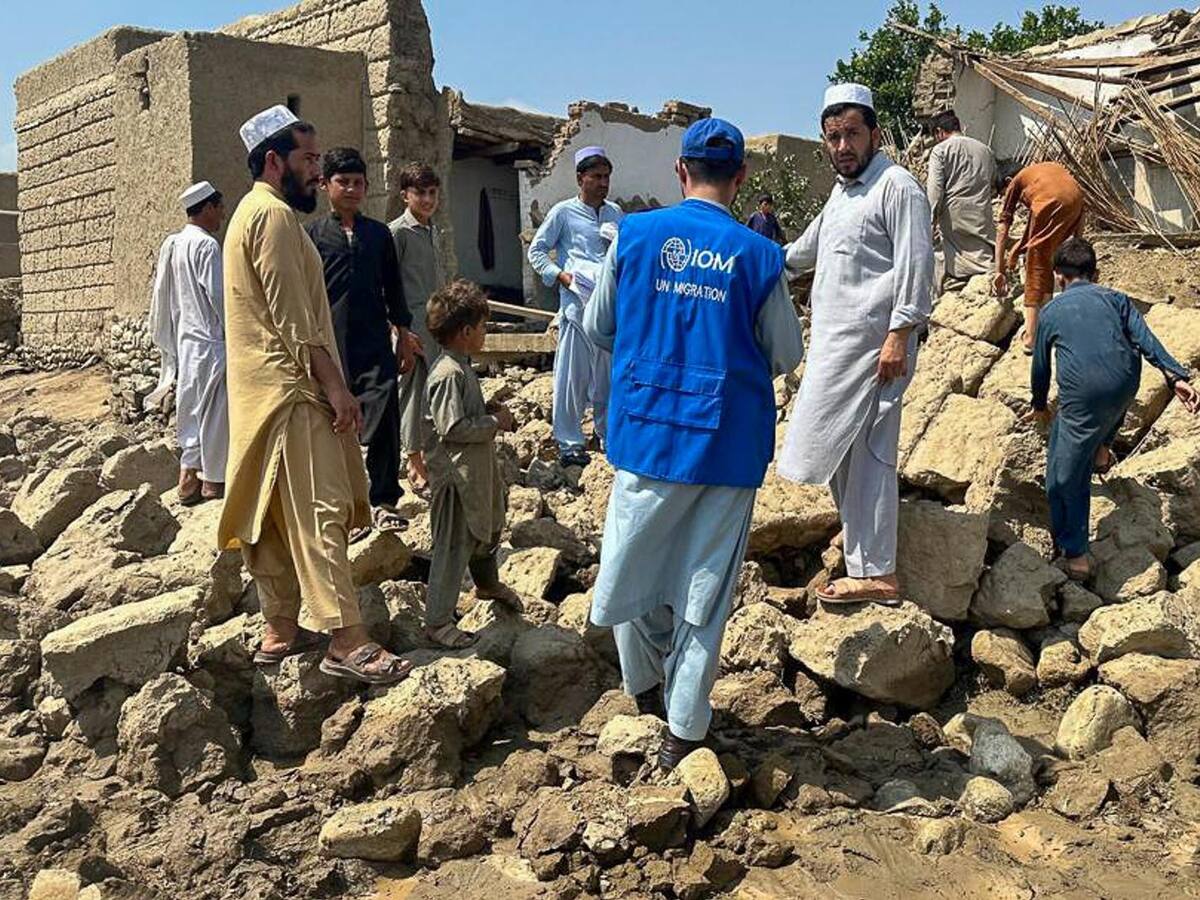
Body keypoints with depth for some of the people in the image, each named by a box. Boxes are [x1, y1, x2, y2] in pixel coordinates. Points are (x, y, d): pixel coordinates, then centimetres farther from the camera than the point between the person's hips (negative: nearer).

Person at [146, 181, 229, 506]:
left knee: (190, 408, 11)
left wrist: (168, 341, 19)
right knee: (214, 411, 0)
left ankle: (188, 478, 13)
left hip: (183, 341, 8)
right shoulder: (206, 245, -13)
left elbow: (161, 294, 14)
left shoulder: (171, 245, 10)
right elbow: (218, 295, -17)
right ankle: (213, 479, 7)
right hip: (210, 341, -8)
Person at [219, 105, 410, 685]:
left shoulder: (252, 212, 21)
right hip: (290, 391, -11)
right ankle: (346, 642, -12)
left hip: (260, 391, 11)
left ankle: (280, 631, 18)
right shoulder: (275, 214, -11)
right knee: (319, 512, -12)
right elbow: (295, 319, -19)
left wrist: (328, 382, 21)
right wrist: (336, 387, -18)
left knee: (272, 516, 11)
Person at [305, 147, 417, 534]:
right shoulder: (312, 234, 5)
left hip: (376, 345, 2)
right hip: (331, 347, -1)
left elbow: (393, 288, 18)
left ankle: (383, 501, -2)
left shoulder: (379, 233, 13)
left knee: (384, 421, -10)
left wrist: (404, 338, 15)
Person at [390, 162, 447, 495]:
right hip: (413, 326, -7)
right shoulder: (398, 232, -8)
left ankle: (428, 453, 22)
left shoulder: (434, 232, 16)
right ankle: (415, 465, 4)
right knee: (414, 391, -3)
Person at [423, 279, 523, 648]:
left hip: (476, 470, 10)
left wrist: (493, 414, 6)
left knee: (486, 529, 28)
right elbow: (453, 428, -28)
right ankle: (437, 621, 8)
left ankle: (488, 583, 52)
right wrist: (495, 422, -18)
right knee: (454, 546, -2)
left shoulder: (461, 367, 9)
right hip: (456, 474, -10)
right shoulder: (448, 374, -24)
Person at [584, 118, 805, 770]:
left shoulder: (634, 236, -3)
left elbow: (596, 328, 8)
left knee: (630, 564, 19)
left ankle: (645, 684, 36)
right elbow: (786, 355, 4)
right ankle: (683, 728, 17)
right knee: (704, 584, 9)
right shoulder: (758, 256, -5)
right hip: (729, 441, 0)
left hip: (647, 430, 0)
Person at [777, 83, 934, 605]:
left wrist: (900, 335, -22)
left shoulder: (896, 186, -7)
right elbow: (811, 245, 38)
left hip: (872, 344, -9)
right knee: (849, 449, 11)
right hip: (836, 343, 9)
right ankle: (868, 564, 20)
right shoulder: (842, 190, 21)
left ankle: (874, 573, -5)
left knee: (864, 454, -10)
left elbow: (916, 265, -16)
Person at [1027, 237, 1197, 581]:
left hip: (1083, 398, -4)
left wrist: (1040, 406, 40)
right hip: (1126, 389, 4)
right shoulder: (1115, 298, 18)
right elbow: (1145, 339, 2)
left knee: (1065, 477, 5)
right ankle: (1102, 451, 47)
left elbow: (1041, 367, 23)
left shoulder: (1050, 312, 15)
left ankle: (1074, 556, 4)